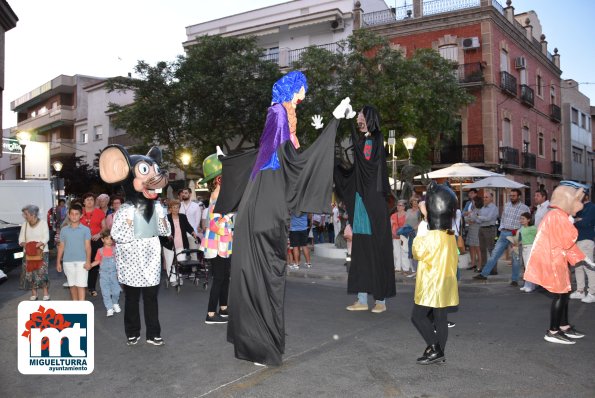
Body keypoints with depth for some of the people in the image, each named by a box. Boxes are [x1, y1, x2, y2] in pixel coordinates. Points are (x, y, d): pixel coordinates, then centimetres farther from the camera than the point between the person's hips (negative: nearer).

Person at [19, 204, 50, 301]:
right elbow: (21, 239, 7)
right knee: (29, 274, 2)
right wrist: (24, 244, -15)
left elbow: (46, 238, -9)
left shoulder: (43, 223, -2)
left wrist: (37, 245, -25)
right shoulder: (24, 225, 10)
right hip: (28, 253, 4)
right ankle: (33, 293, 16)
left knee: (41, 273, -11)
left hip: (41, 252, -4)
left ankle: (46, 293, 2)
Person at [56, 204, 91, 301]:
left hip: (81, 261, -3)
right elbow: (61, 246, 12)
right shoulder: (64, 230, 8)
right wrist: (58, 262, 9)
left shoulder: (85, 229, -1)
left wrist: (88, 261, -10)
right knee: (72, 285, 12)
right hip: (67, 261, 3)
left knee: (81, 285, -8)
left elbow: (88, 246, -2)